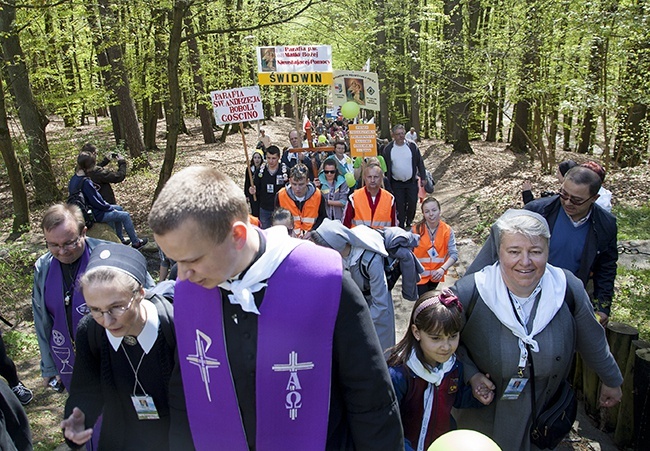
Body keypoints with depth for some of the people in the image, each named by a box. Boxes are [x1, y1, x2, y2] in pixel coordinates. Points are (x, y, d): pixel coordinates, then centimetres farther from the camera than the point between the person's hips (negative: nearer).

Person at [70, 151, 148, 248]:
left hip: (87, 210, 10)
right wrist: (110, 207, -8)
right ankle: (136, 242, 17)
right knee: (125, 216, 2)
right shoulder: (85, 182, -30)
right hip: (95, 215, -10)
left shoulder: (74, 178, 0)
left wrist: (106, 204, 8)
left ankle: (120, 239, 31)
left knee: (119, 209, 24)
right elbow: (96, 202, -24)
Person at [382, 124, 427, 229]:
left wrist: (423, 177, 1)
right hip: (396, 184, -1)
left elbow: (420, 162, 4)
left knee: (412, 204, 2)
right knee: (400, 206, 4)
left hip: (412, 182, 1)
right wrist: (387, 184, -2)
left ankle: (409, 224, 23)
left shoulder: (412, 146, -2)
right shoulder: (388, 149, -4)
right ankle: (401, 226, 17)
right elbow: (385, 168, 0)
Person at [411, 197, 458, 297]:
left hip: (436, 274, 3)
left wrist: (443, 269, -34)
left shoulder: (447, 230, -13)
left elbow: (454, 254, -18)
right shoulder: (416, 229, -18)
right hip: (419, 274, -3)